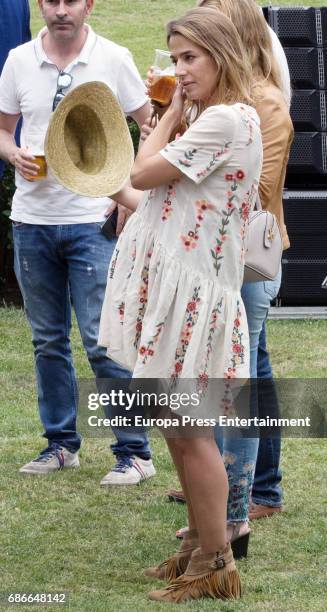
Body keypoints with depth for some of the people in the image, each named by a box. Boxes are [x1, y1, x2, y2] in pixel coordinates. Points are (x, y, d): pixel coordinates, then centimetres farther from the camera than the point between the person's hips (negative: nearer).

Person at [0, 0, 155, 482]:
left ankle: (134, 452, -1)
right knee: (48, 341, 11)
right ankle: (61, 443, 23)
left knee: (103, 341, -8)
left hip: (93, 221, -4)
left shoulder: (114, 59, -4)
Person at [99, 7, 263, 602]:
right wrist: (175, 111, 13)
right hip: (171, 282, 10)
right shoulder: (211, 118, 15)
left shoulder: (226, 119, -17)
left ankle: (215, 564, 1)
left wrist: (174, 110, -5)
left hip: (193, 287, -10)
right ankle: (199, 542, 25)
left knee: (189, 429, -5)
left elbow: (143, 173, -15)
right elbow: (155, 184, 14)